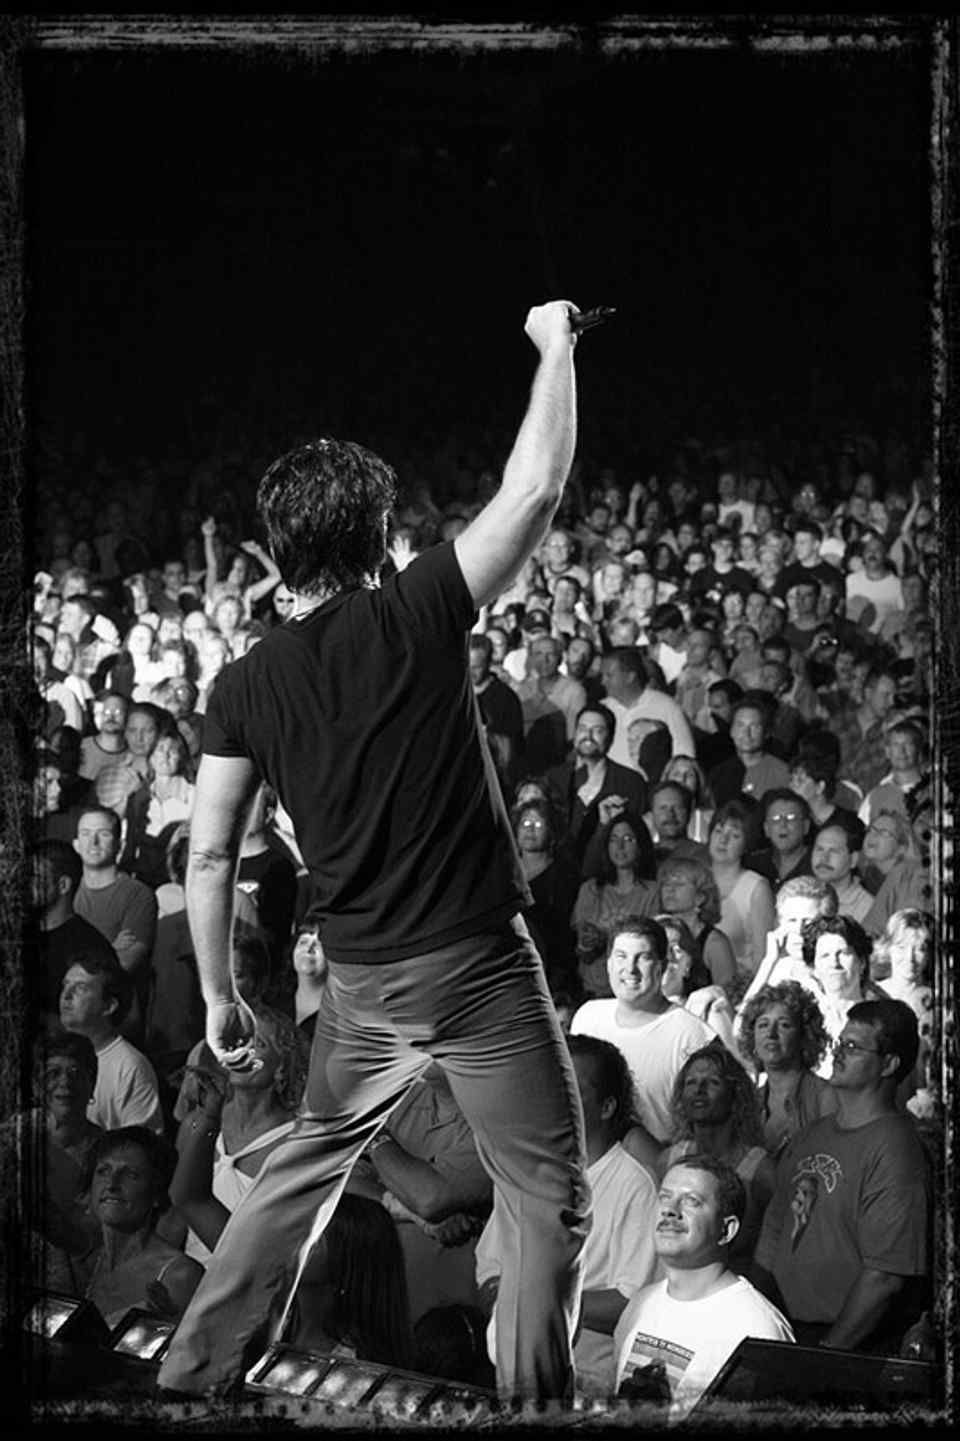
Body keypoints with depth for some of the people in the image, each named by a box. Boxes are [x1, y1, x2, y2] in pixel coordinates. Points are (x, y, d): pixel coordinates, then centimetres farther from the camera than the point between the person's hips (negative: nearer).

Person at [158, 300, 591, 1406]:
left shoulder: (246, 686, 1)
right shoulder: (415, 618, -9)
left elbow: (208, 856, 0)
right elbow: (536, 488, -10)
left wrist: (217, 998, 11)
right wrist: (554, 343, 2)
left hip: (361, 983, 5)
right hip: (481, 966, -4)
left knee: (305, 1169, 22)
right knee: (552, 1205, 7)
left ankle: (191, 1373, 24)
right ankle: (531, 1397, 5)